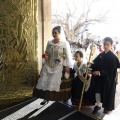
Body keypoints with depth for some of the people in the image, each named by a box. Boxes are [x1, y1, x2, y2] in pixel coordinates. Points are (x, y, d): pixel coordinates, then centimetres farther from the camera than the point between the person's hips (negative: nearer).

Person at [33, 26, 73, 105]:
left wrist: (67, 68, -14)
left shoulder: (65, 43, -9)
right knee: (45, 82, 6)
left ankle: (61, 99, 14)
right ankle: (46, 98, 21)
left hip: (59, 67, -5)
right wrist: (46, 56, -4)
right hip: (48, 66, 5)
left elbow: (68, 57, -9)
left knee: (58, 83, -3)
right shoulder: (49, 42, 6)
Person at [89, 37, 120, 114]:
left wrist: (100, 72, -26)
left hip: (108, 78, -4)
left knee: (108, 92, 9)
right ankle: (98, 105, 27)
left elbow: (111, 70, -19)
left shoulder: (113, 57, -13)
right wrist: (91, 64, -16)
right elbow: (96, 64, 6)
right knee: (97, 91, 7)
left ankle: (108, 107, 30)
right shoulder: (101, 55, 4)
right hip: (99, 77, 5)